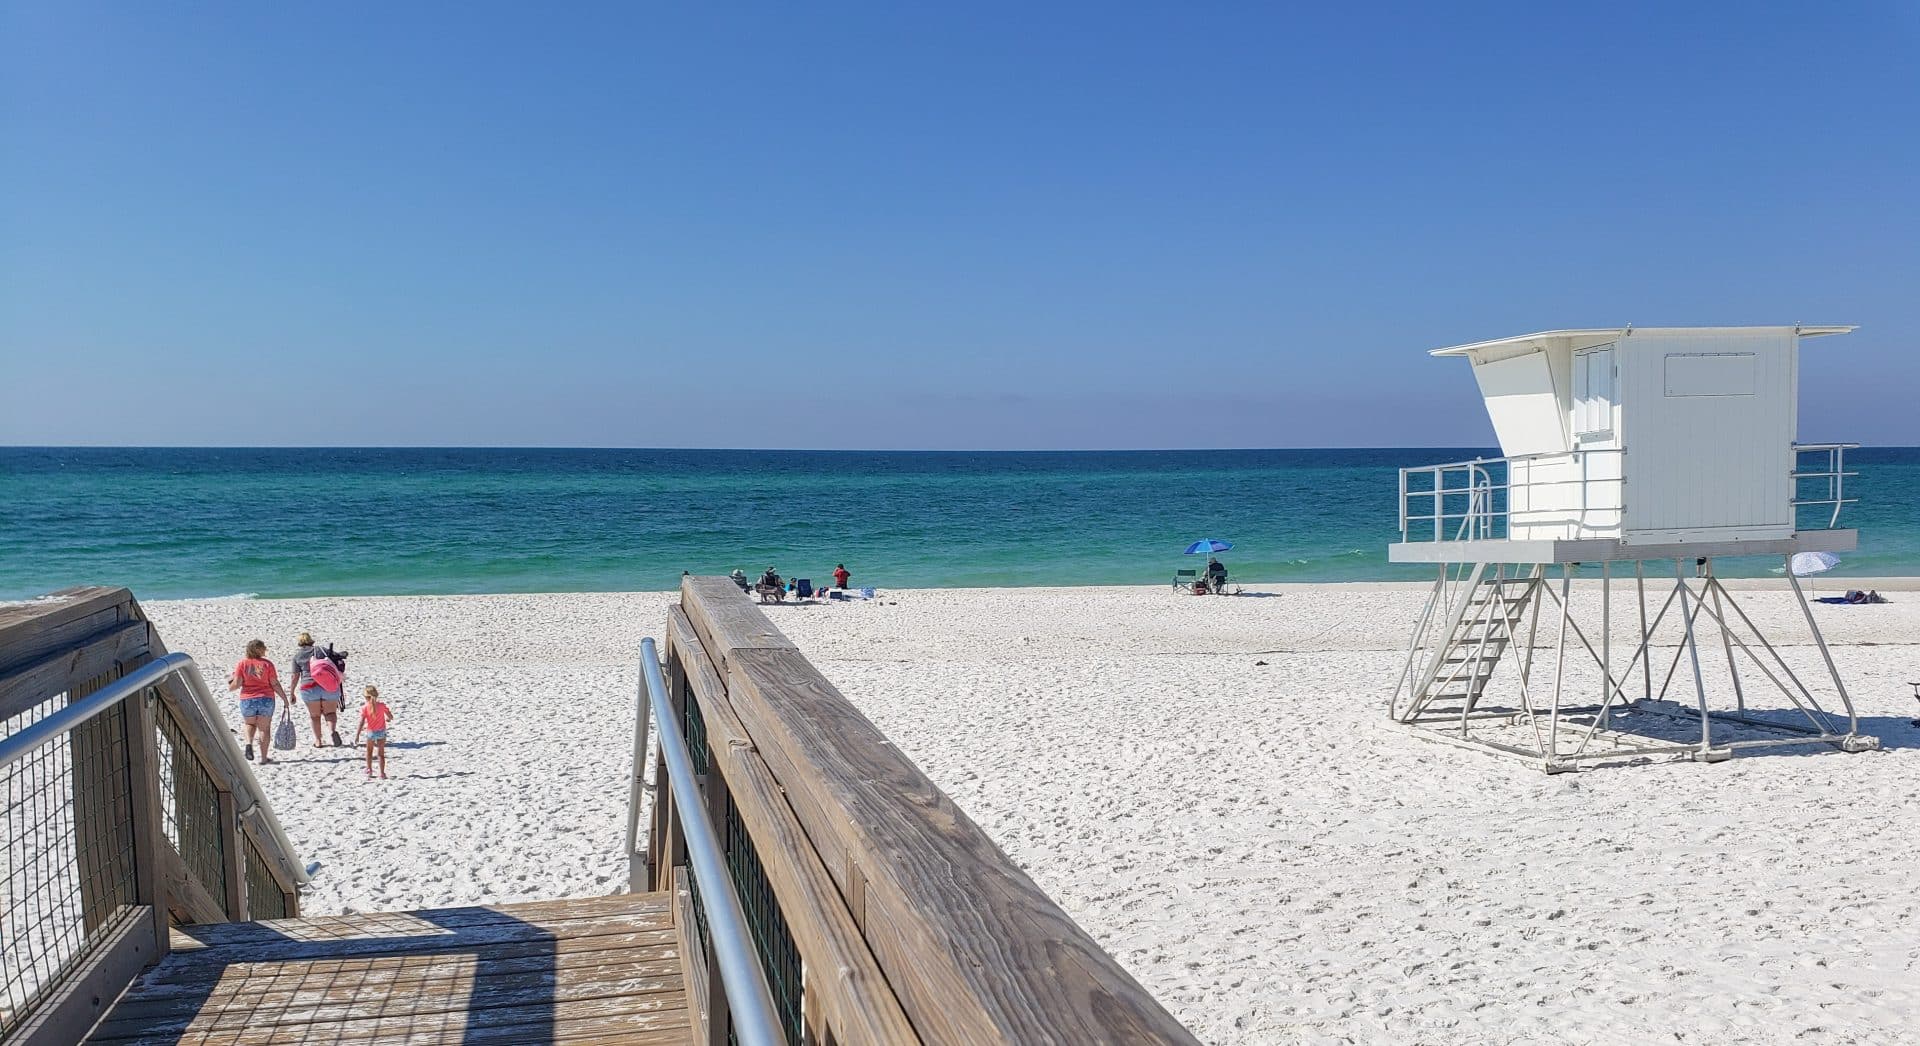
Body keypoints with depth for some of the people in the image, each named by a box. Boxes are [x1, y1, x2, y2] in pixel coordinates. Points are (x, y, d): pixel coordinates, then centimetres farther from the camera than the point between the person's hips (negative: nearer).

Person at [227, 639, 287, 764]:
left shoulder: (242, 663, -3)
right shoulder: (267, 664, -5)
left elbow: (237, 683, -7)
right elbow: (275, 684, -5)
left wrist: (230, 687, 16)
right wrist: (284, 698, 3)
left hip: (247, 700, 1)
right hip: (266, 699, -1)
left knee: (250, 724, 24)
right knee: (264, 728, 9)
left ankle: (249, 744, -3)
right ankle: (263, 758, 8)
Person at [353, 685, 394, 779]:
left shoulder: (364, 708, -13)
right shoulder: (382, 705, -8)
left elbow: (361, 722, -18)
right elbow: (390, 717, -3)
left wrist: (357, 735, -16)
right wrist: (387, 718, 21)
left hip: (371, 732, -1)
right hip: (381, 732, 1)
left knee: (369, 751, 23)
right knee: (381, 753, 6)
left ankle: (369, 770, 31)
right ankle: (382, 773, 3)